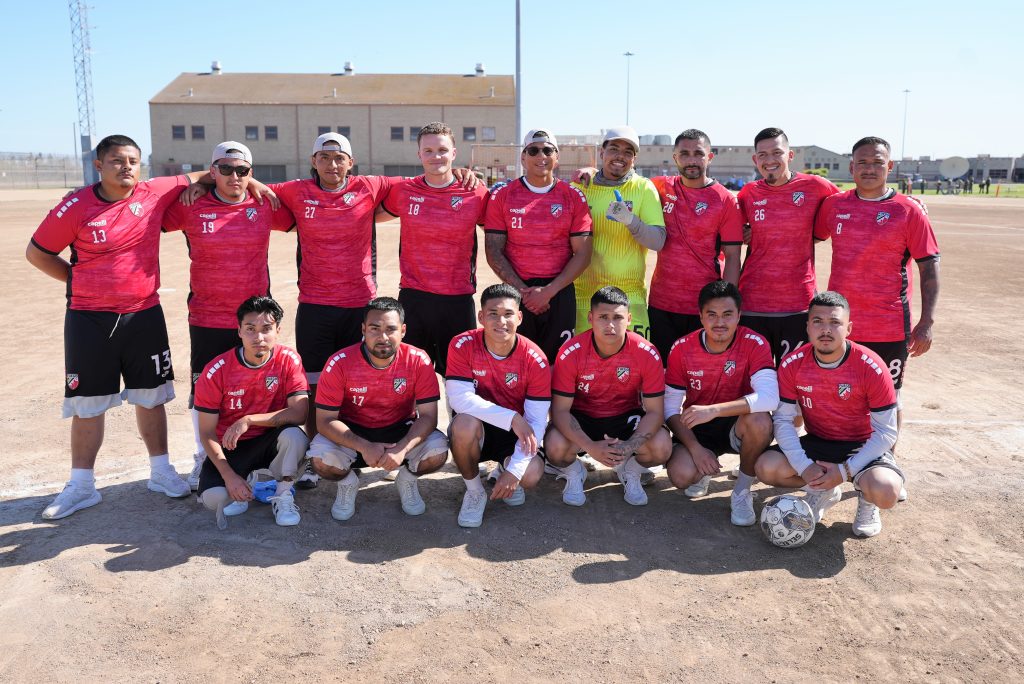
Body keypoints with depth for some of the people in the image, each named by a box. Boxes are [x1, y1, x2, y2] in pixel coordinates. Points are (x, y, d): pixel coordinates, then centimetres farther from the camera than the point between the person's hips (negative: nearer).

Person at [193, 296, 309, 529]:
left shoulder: (289, 360, -13)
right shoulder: (216, 371, -15)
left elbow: (300, 411, -22)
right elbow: (207, 433, -11)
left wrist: (249, 420, -30)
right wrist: (229, 476, -21)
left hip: (269, 440, 1)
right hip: (229, 447, 0)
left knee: (294, 435, -33)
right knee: (213, 498, -26)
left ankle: (283, 496, -8)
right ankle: (248, 482, 9)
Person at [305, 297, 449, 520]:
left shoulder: (418, 361, -18)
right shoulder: (339, 363, -21)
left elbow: (428, 416, -18)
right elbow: (325, 420, -19)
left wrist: (402, 449, -36)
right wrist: (364, 447, -34)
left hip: (400, 430, 1)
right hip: (353, 432, 0)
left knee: (438, 452, -27)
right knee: (321, 459, -30)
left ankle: (407, 479, 10)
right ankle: (348, 483, 9)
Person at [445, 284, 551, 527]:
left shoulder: (535, 359, -18)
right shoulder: (462, 345, -18)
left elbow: (537, 421, -18)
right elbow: (459, 398, -27)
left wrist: (514, 470, -28)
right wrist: (512, 418, -33)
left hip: (515, 434, 1)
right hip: (476, 429, 0)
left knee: (531, 476, -27)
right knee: (464, 423, -35)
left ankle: (505, 468, 14)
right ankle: (474, 492, -7)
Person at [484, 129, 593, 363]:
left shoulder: (573, 197, 3)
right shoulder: (502, 195, 3)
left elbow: (583, 254, -1)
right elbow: (493, 251, 0)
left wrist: (549, 290, -11)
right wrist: (522, 290, -10)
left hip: (560, 293, 0)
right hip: (515, 292, 0)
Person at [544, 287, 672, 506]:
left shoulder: (647, 354, -20)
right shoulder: (570, 353, -22)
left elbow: (655, 411, -16)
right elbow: (560, 409, -19)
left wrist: (630, 446, -34)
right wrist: (590, 446, -35)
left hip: (626, 417, 1)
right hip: (581, 416, -1)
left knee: (662, 447, -27)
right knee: (555, 447, -31)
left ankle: (630, 471, 11)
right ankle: (574, 473, 8)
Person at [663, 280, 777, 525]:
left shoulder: (754, 344, -18)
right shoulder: (682, 349, -11)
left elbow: (769, 397, -33)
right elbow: (671, 409, -8)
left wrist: (713, 410, -41)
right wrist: (695, 448, -21)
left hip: (738, 425, -1)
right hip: (697, 428, 1)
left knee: (760, 420, -36)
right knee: (681, 475, -27)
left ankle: (742, 491, -8)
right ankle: (704, 470, 14)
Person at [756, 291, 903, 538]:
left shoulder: (871, 367, -20)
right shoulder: (792, 365, -13)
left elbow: (886, 432, -15)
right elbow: (783, 420, -9)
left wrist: (845, 471, -22)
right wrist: (804, 466, -23)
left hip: (863, 445, -3)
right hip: (817, 442, 3)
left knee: (886, 492, -33)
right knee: (766, 468, -21)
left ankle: (866, 497, 9)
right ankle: (823, 491, 10)